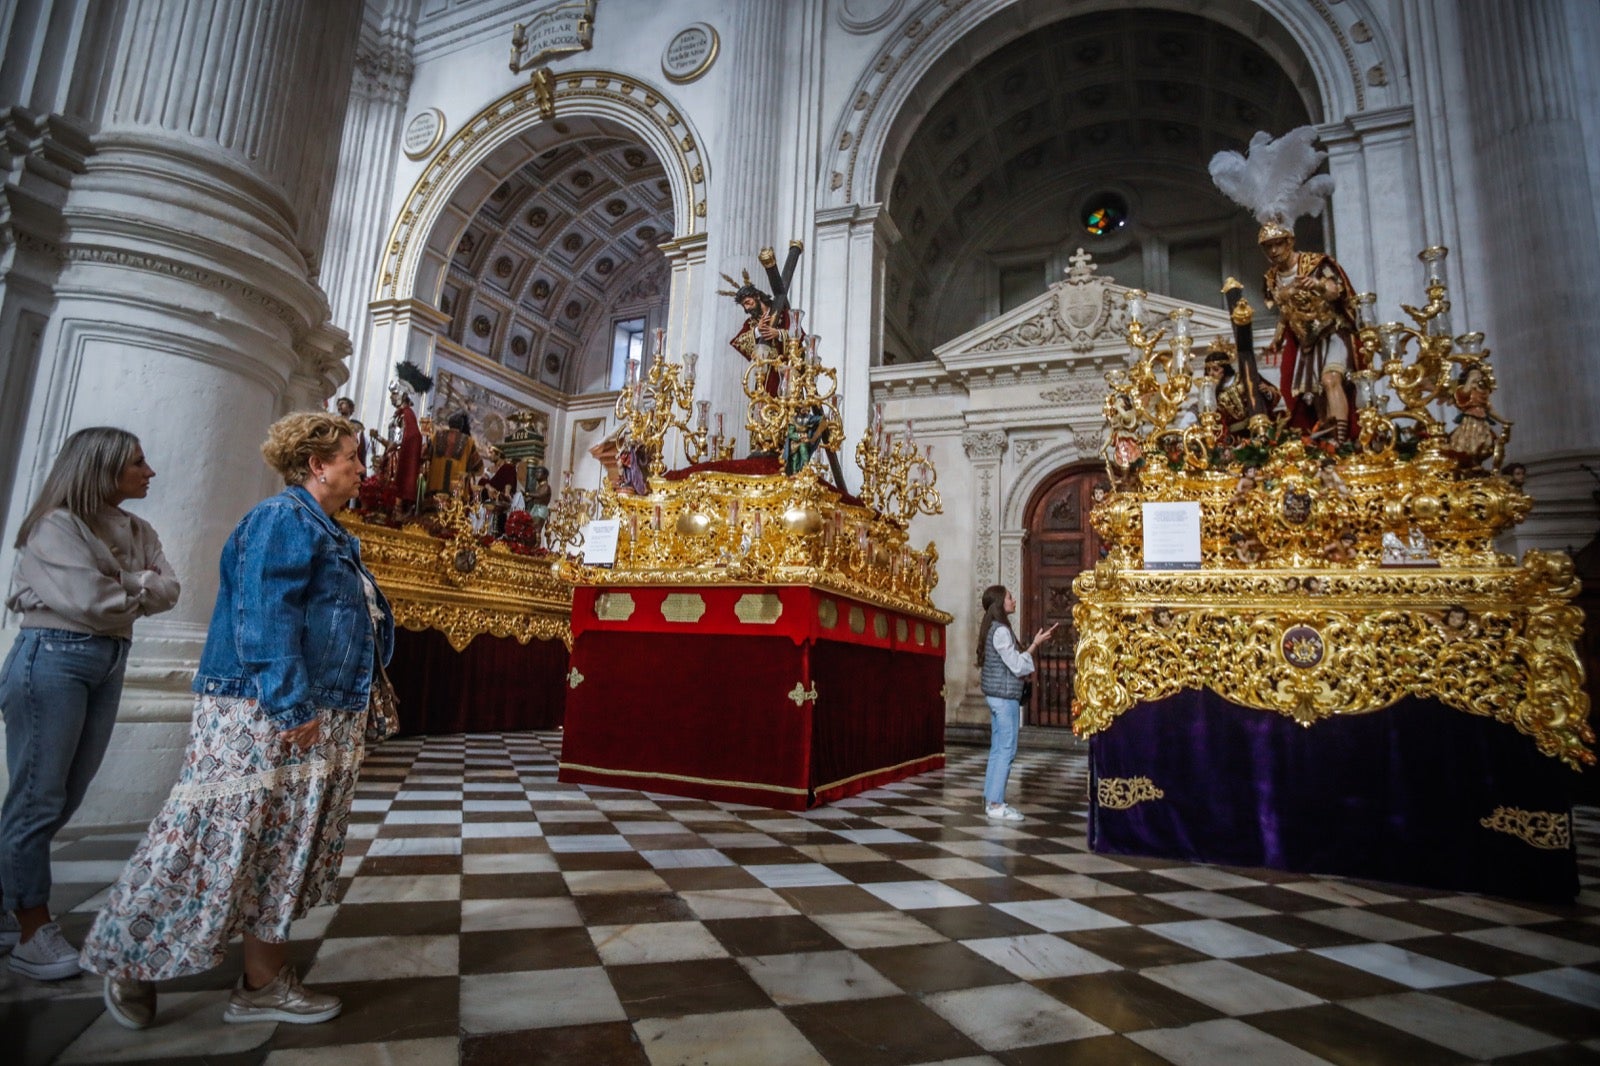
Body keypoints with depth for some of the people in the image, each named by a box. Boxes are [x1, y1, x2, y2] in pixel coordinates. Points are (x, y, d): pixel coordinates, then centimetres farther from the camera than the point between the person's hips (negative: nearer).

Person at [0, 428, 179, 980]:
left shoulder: (138, 531, 13)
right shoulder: (56, 524, -9)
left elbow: (169, 590, 5)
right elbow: (89, 601, -17)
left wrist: (127, 583, -11)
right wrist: (138, 593, 0)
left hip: (109, 663, 7)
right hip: (54, 659, -7)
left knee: (64, 798, 12)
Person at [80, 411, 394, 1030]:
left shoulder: (325, 532, 18)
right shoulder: (284, 518, -13)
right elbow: (265, 615, -22)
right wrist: (291, 704, -25)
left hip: (316, 722, 10)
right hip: (261, 716, -10)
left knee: (281, 851, 13)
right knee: (225, 842, 2)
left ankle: (265, 984, 22)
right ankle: (133, 962, 26)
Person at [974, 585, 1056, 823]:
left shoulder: (992, 628, 13)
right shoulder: (1001, 630, -16)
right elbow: (1017, 665, -15)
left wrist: (1025, 670, 9)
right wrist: (1036, 643, -10)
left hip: (997, 695, 9)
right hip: (1005, 696, -9)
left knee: (998, 749, 11)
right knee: (1006, 750, -5)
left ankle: (992, 799, 16)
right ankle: (995, 804, -2)